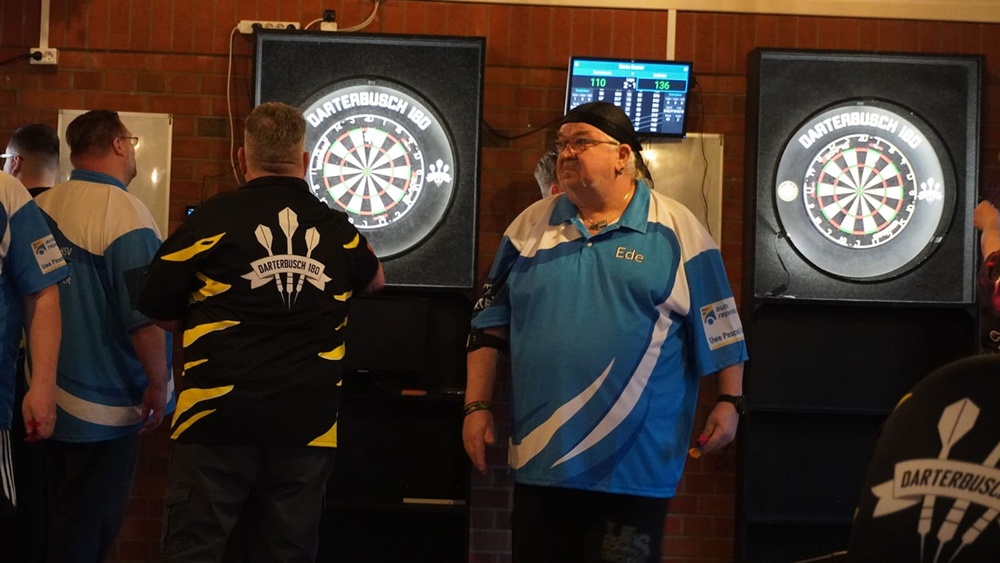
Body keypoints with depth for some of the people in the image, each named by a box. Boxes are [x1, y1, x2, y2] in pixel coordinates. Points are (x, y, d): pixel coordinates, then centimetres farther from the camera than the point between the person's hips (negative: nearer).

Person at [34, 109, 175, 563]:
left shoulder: (41, 207, 5)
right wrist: (158, 381, -10)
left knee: (58, 521, 19)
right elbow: (144, 312, -23)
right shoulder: (123, 210, -17)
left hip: (49, 396, 7)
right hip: (104, 406, -7)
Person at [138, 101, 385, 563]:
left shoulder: (215, 218, -3)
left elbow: (156, 309, 3)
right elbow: (375, 280, 29)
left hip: (219, 421, -3)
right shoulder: (336, 229, 8)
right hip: (307, 426, 3)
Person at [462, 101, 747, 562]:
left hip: (635, 462, -3)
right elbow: (491, 322, 10)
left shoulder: (676, 230, -2)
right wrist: (478, 406, 5)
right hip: (541, 456, 4)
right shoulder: (531, 226, 7)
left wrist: (729, 401, -3)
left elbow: (717, 325, 2)